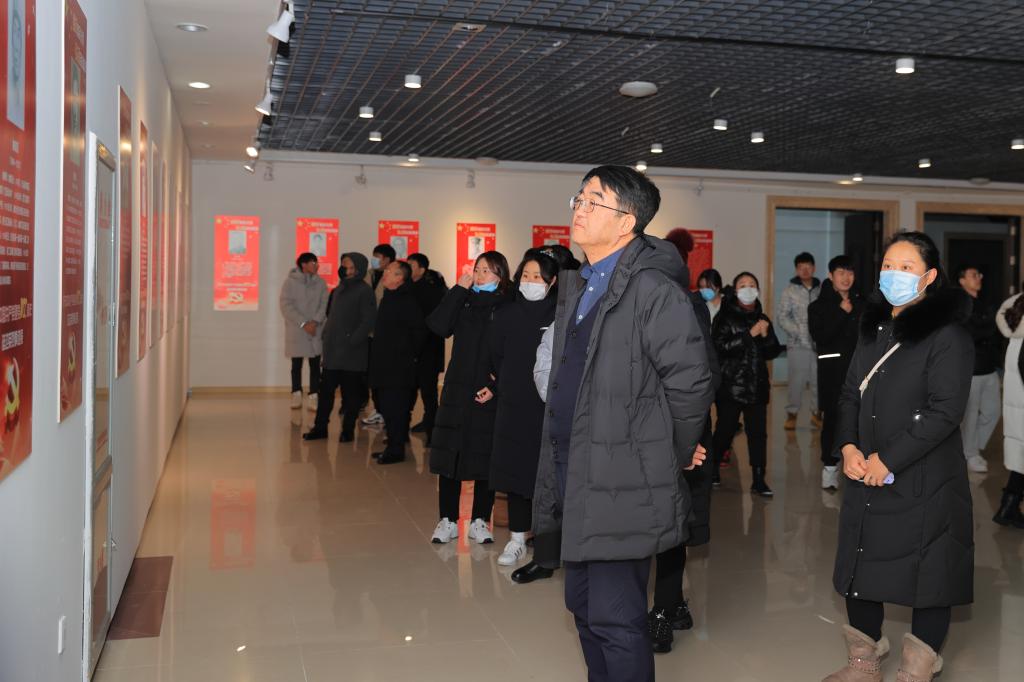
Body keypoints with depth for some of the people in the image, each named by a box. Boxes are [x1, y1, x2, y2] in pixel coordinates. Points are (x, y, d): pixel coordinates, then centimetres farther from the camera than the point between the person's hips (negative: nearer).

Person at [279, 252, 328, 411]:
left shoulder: (320, 282, 4)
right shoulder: (290, 282, -4)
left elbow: (325, 304, 0)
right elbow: (286, 305, -10)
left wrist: (315, 321, -15)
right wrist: (303, 323, -16)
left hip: (316, 331, 2)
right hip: (296, 331, -2)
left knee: (315, 365, 1)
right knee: (296, 364, 7)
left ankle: (313, 397, 4)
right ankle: (296, 395, 18)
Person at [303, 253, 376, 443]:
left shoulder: (364, 291, -8)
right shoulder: (339, 289, 15)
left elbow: (369, 320, -14)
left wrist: (353, 340, -17)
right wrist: (326, 334, 12)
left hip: (352, 352, -7)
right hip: (332, 350, 7)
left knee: (350, 392, 1)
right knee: (326, 390, 8)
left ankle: (348, 430, 9)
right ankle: (320, 427, 16)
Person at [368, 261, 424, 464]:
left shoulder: (407, 301, -15)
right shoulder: (389, 298, 15)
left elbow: (419, 330, -18)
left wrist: (410, 354, -9)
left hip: (399, 366, -10)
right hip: (384, 364, 10)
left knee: (395, 407, -5)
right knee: (388, 407, 13)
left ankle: (396, 450, 1)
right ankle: (394, 445, 22)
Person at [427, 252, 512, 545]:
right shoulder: (463, 301, 6)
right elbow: (438, 326, -10)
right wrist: (459, 290, -10)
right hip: (457, 390, 2)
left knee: (486, 460, 7)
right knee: (449, 455, 5)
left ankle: (480, 521, 20)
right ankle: (448, 520, 17)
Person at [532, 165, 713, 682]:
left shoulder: (653, 290, -16)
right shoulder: (576, 289, 13)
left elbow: (690, 382, -17)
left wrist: (676, 455, -4)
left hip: (622, 484, -9)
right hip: (573, 475, 9)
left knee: (615, 619, -2)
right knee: (583, 605, 19)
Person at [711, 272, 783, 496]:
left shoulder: (762, 319, 15)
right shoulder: (725, 318, -1)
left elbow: (773, 352, 12)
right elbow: (720, 347, -15)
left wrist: (765, 335, -7)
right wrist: (750, 334, -16)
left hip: (757, 384, 4)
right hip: (730, 385, -4)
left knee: (758, 432, 0)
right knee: (725, 430, 0)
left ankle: (759, 480, 5)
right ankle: (711, 468, 20)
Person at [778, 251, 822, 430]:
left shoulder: (822, 290, 7)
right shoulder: (790, 291, 3)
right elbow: (783, 318, 0)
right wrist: (800, 332, -11)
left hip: (820, 344, 2)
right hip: (798, 344, -2)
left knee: (819, 380, 4)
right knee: (797, 380, -1)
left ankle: (816, 412, 18)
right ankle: (792, 413, 11)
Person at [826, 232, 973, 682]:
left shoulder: (948, 335, -11)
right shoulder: (874, 328, 11)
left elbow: (945, 410, -17)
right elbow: (851, 394, 13)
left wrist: (888, 460, -17)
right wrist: (849, 447, -4)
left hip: (924, 483, -7)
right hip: (866, 478, 7)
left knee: (927, 577, 4)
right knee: (860, 566, 13)